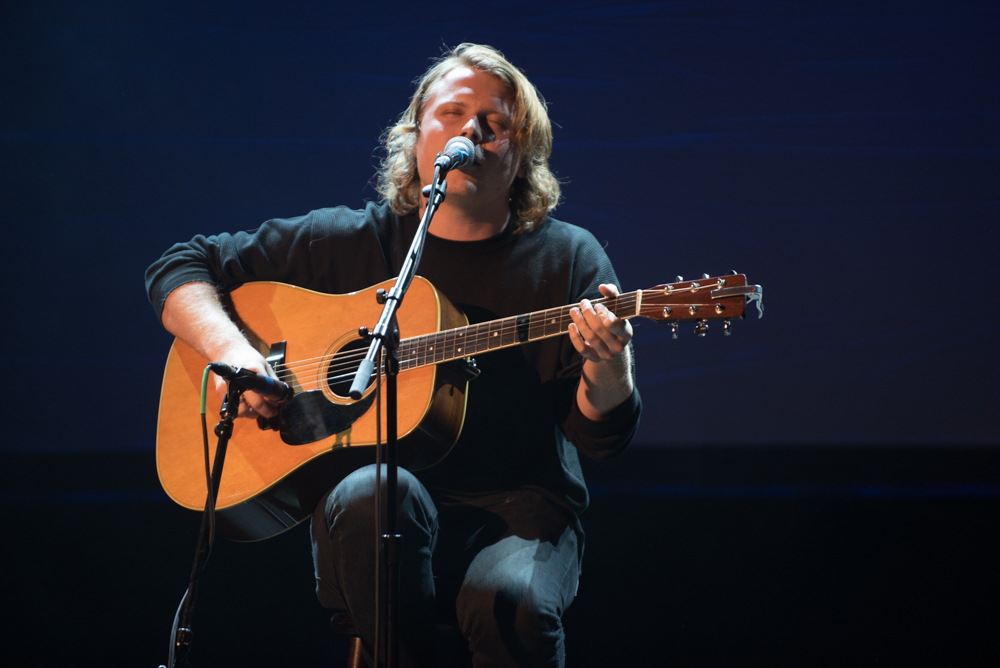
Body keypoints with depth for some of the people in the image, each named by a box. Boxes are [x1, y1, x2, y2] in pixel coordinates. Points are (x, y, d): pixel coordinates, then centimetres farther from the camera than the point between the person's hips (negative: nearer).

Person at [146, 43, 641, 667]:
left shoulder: (568, 259, 6)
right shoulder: (350, 241, 9)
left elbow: (601, 436, 0)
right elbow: (180, 266, 13)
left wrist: (608, 364, -24)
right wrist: (230, 348, -8)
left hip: (520, 506, -1)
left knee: (511, 602, -36)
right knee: (372, 494, -36)